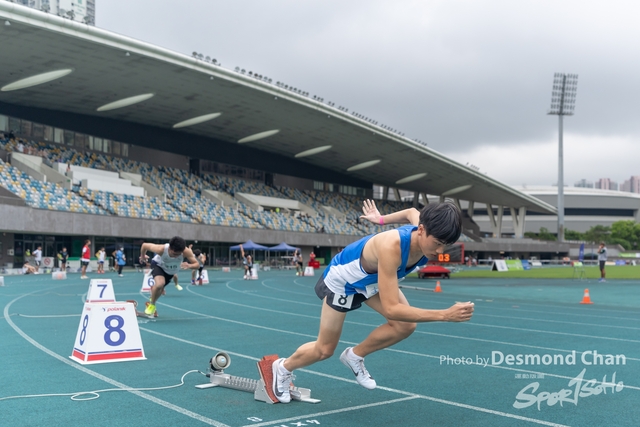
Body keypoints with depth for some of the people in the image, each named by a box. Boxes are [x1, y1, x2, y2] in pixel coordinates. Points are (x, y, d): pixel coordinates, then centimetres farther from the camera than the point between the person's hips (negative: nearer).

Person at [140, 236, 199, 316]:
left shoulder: (186, 251, -39)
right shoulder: (161, 249, -41)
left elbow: (197, 264, -33)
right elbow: (144, 245, -24)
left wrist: (189, 265, -56)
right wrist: (142, 256, -4)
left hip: (172, 270, 3)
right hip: (158, 265, -3)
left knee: (160, 290, 18)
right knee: (160, 283, -32)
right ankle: (151, 304, -5)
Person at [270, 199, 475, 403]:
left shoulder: (425, 233, -24)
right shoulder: (391, 247, -47)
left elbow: (411, 211, 2)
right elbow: (391, 309, -47)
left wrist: (381, 219, 18)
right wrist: (445, 314, -52)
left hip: (375, 277, 6)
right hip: (343, 279, -6)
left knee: (405, 325, -15)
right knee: (324, 350, 6)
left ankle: (355, 356, 11)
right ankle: (283, 368, 37)